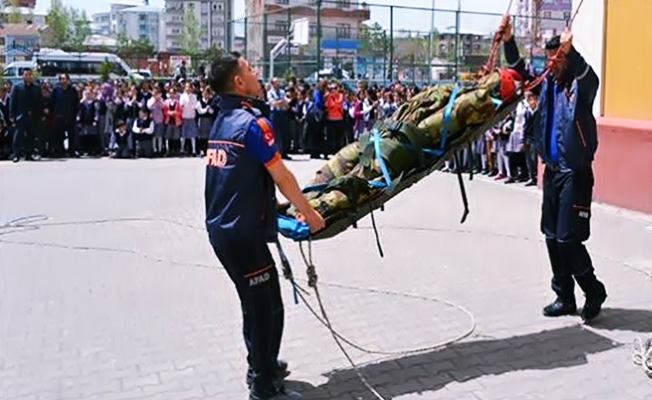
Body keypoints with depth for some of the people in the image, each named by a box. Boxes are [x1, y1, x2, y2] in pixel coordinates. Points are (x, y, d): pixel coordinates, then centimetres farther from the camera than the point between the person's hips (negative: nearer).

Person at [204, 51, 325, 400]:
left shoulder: (221, 121, 12)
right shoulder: (253, 122, -15)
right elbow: (281, 177, -13)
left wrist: (269, 202, 27)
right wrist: (309, 213, -1)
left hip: (220, 227, 9)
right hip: (243, 232, -9)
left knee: (254, 301, 22)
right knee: (267, 307, 2)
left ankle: (262, 366, 36)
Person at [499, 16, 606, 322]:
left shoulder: (581, 86, -8)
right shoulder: (547, 84, 10)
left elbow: (589, 77, -28)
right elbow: (522, 74, 9)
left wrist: (571, 51, -46)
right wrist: (508, 42, -6)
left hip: (575, 172, -7)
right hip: (552, 170, 7)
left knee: (568, 238, -8)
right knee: (552, 236, 10)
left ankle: (594, 291, 14)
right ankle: (564, 297, 21)